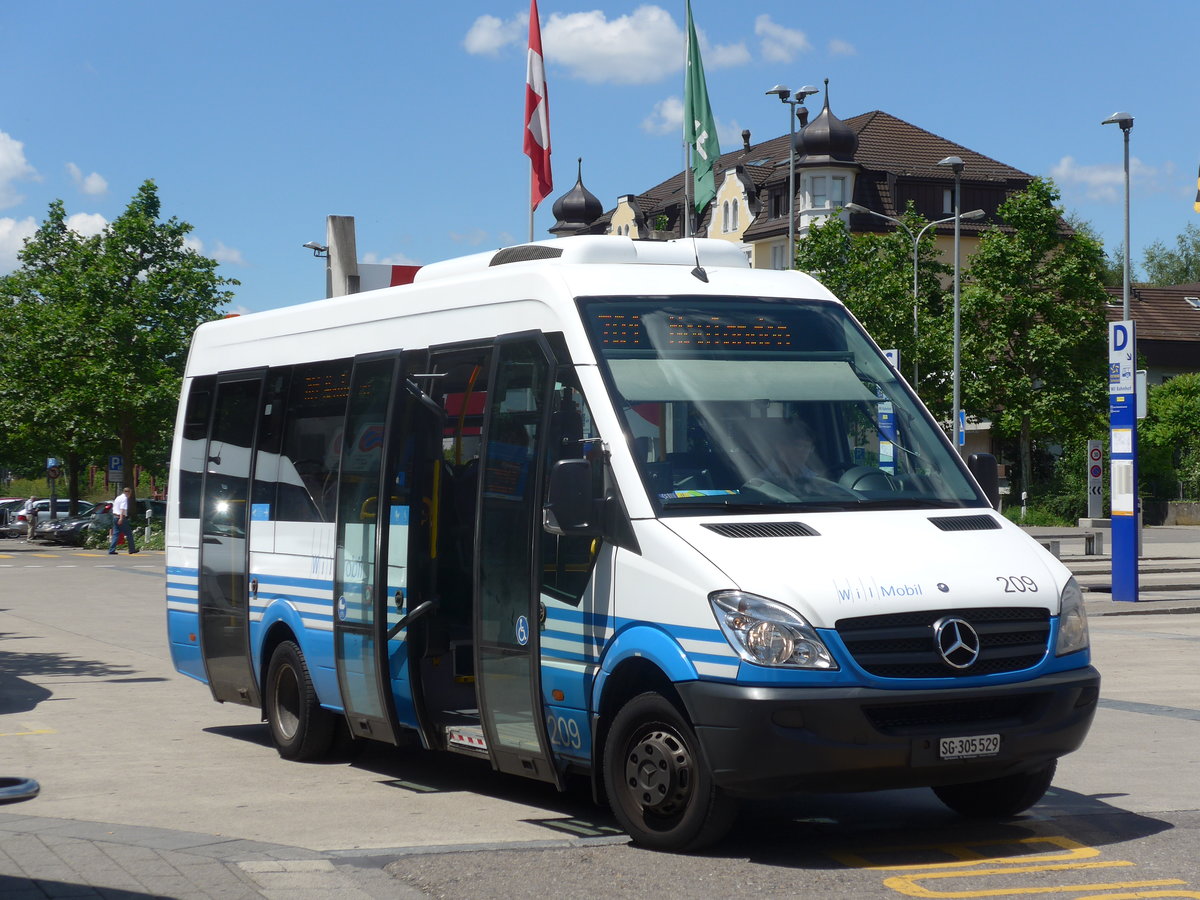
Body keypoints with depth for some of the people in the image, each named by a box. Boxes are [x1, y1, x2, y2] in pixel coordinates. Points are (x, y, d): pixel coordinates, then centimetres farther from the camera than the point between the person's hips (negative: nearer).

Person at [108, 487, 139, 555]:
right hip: (121, 518, -8)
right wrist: (121, 518, -29)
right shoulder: (124, 498, -9)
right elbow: (122, 509, -21)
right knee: (129, 533, 2)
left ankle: (111, 550, -1)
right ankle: (132, 550, 8)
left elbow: (114, 508, 25)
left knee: (115, 534, 6)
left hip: (115, 517, 8)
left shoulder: (118, 497, 19)